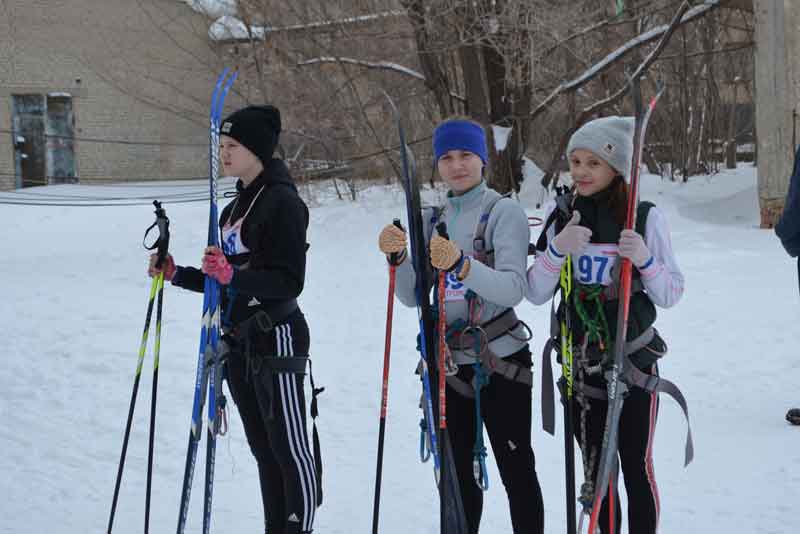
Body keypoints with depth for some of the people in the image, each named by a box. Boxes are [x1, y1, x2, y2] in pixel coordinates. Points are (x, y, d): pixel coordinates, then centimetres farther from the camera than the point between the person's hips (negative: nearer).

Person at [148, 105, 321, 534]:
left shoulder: (283, 201, -11)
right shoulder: (234, 208, 17)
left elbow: (289, 282, -18)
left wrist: (233, 275, -31)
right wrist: (177, 275, 10)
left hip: (276, 339, -9)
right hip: (239, 341, 9)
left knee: (289, 447, -5)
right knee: (263, 448, 13)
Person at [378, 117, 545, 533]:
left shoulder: (505, 213, -7)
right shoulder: (431, 219, 9)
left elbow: (513, 289, -22)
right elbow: (412, 297, 3)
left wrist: (461, 264, -38)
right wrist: (398, 258, -16)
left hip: (501, 361, -5)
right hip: (448, 363, 5)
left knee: (517, 470, 1)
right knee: (456, 472, 14)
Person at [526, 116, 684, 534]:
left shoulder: (645, 216, -7)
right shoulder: (559, 213, 0)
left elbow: (671, 295, -3)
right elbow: (536, 294, -3)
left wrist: (645, 259, -22)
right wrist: (557, 250, -20)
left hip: (634, 358, -3)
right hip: (580, 359, 3)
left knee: (636, 466, 3)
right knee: (595, 468, 12)